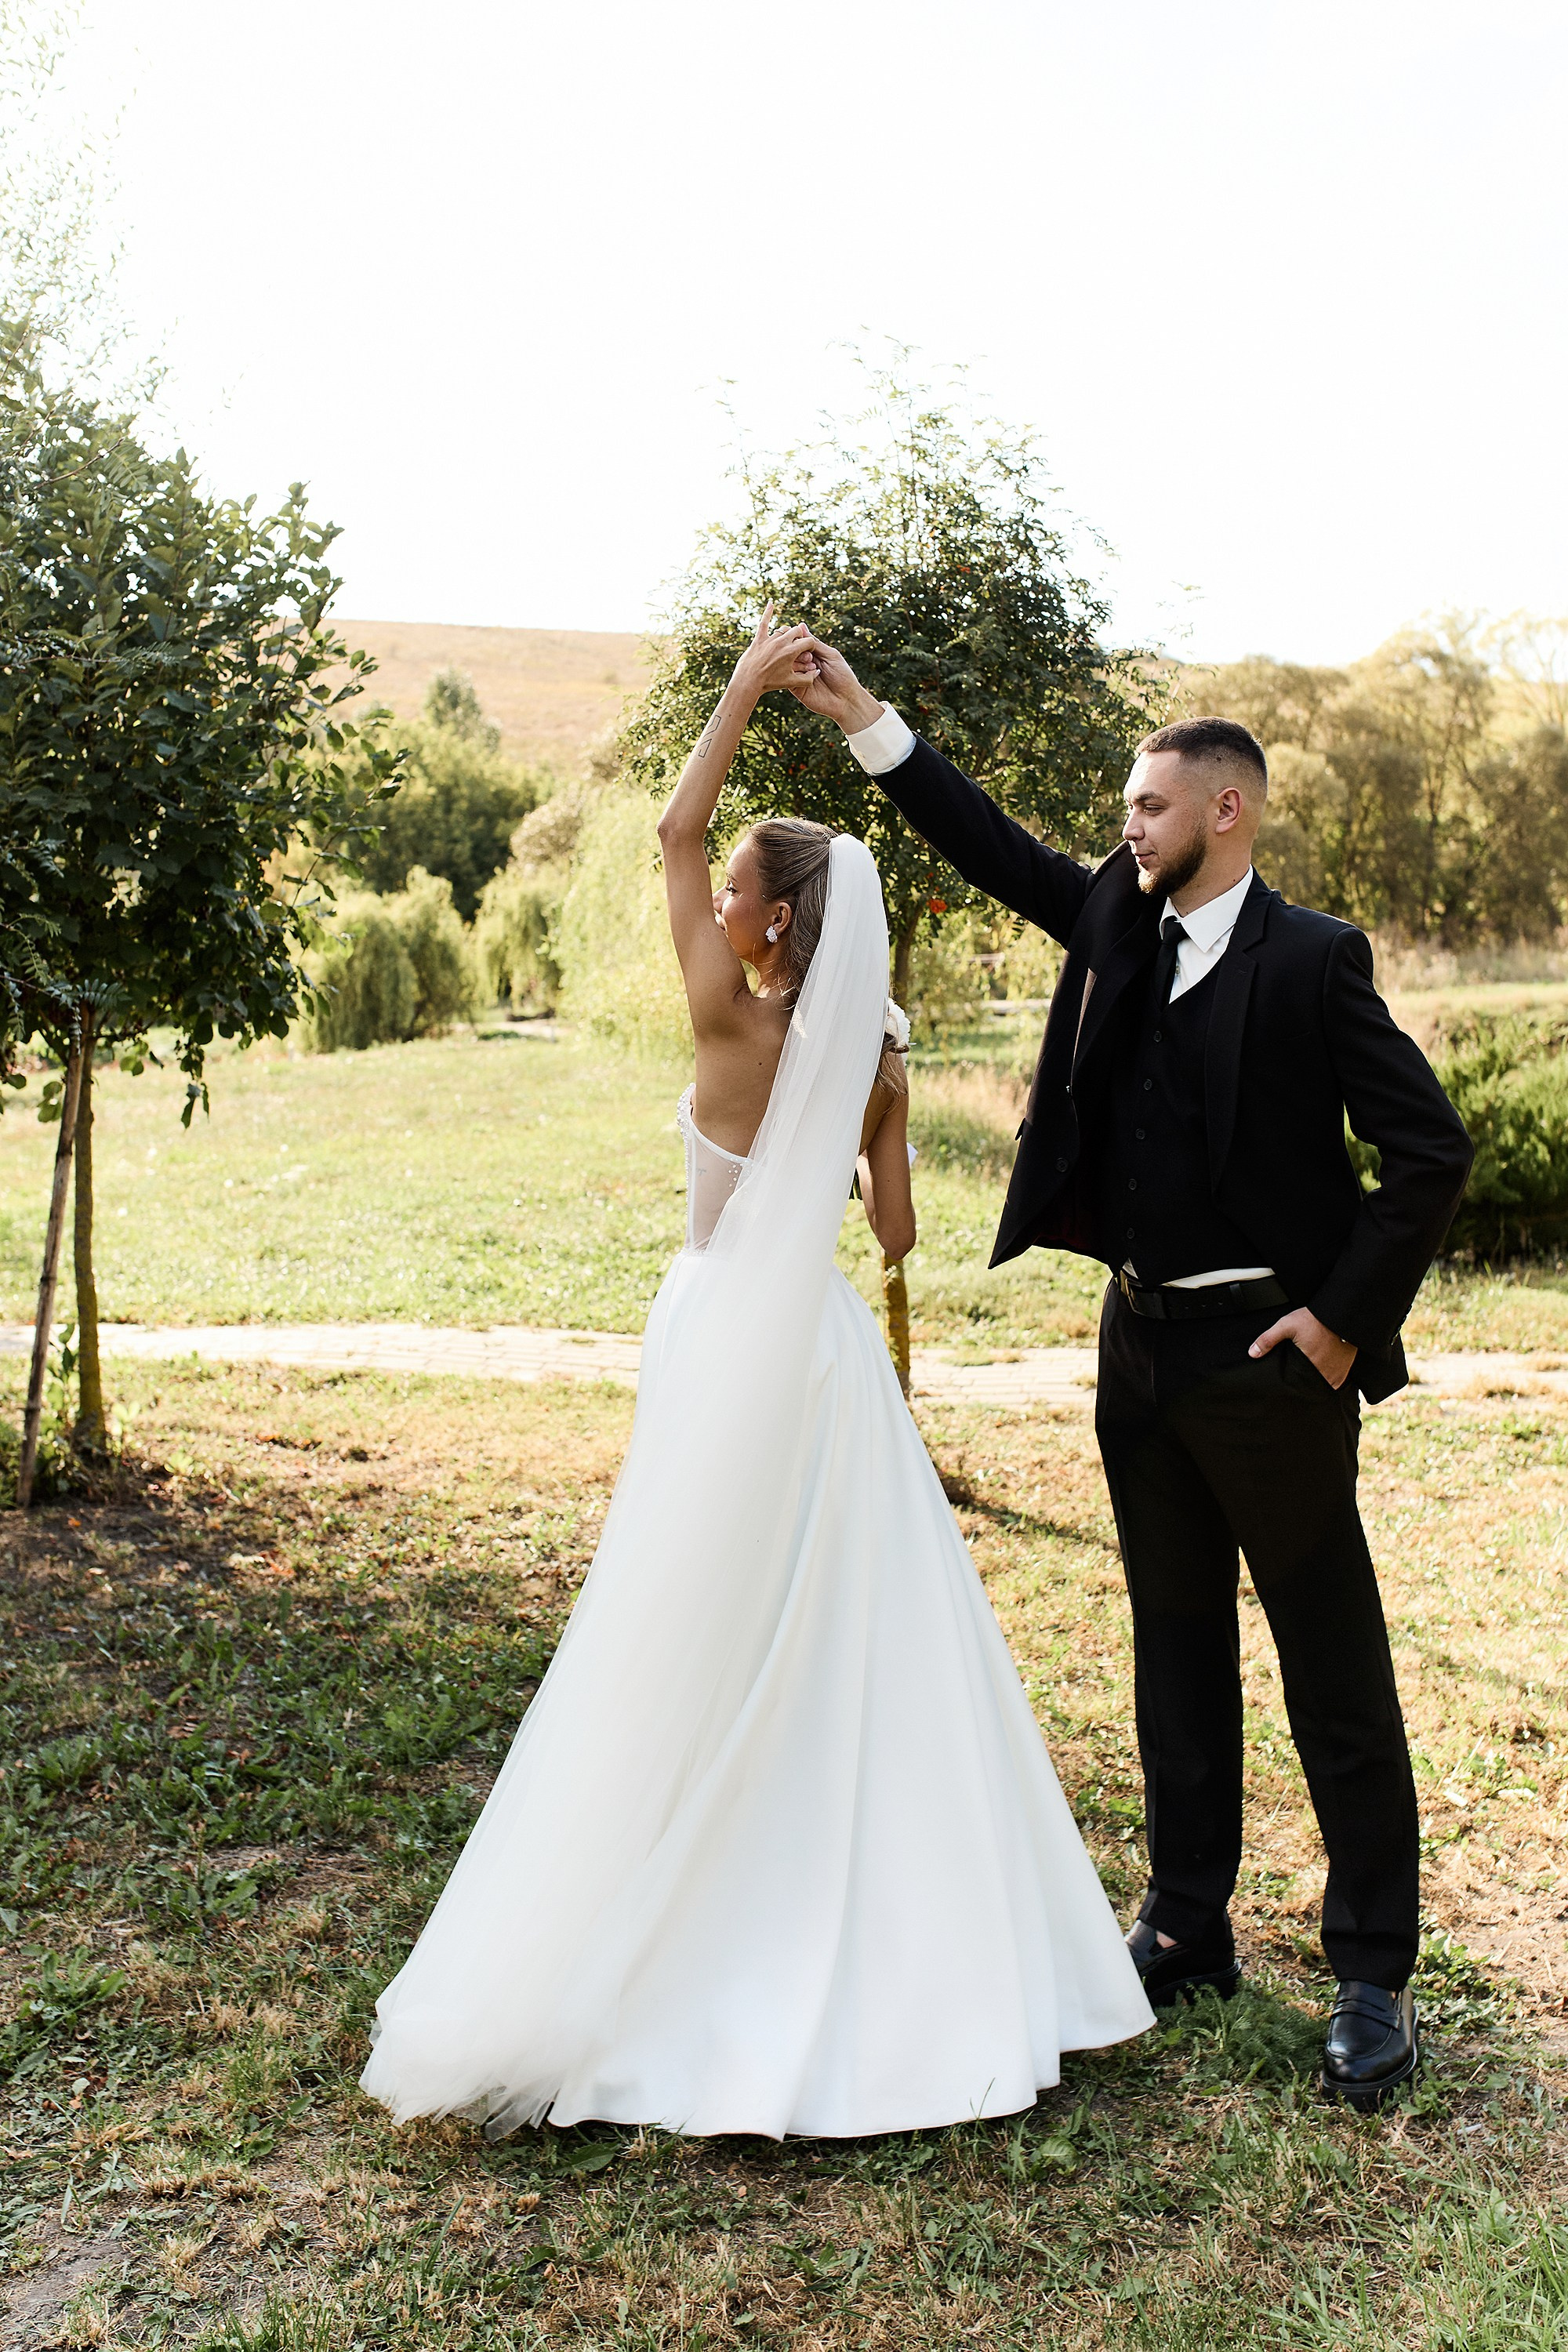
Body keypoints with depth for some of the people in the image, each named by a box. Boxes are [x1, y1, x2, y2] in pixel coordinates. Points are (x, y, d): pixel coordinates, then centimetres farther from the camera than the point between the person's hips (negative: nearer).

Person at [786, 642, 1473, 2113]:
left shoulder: (1310, 960, -12)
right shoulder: (1120, 921, 7)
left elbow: (1430, 1148, -13)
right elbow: (997, 852, 12)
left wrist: (1345, 1315, -13)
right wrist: (864, 720, 6)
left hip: (1267, 1357, -7)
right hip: (1142, 1344, 7)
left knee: (1334, 1669, 4)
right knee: (1177, 1652, 16)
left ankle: (1374, 1974, 18)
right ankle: (1189, 1931, 30)